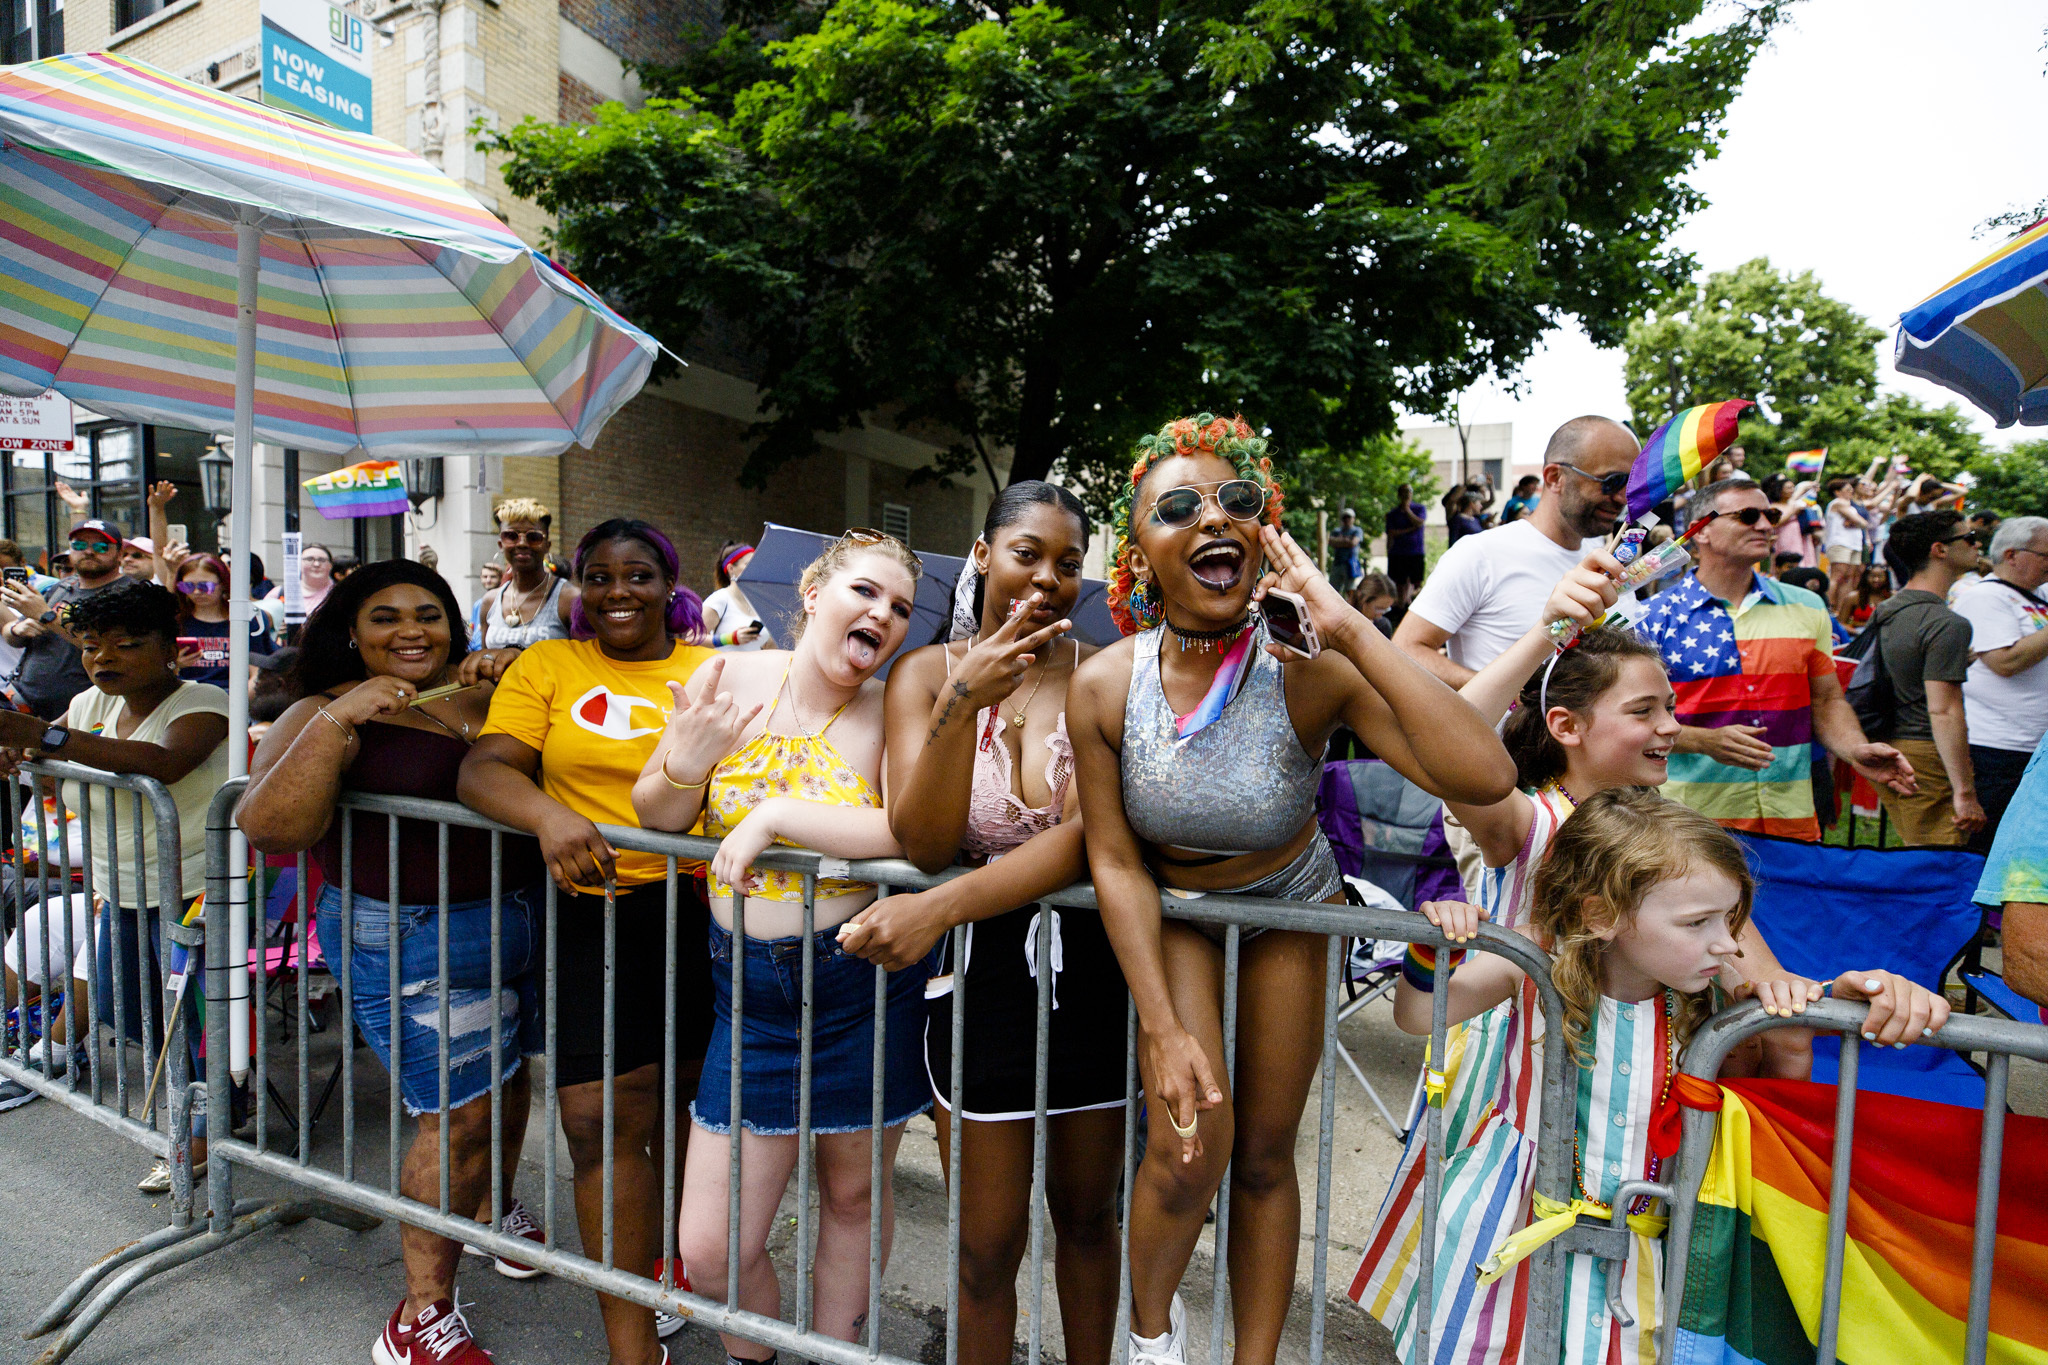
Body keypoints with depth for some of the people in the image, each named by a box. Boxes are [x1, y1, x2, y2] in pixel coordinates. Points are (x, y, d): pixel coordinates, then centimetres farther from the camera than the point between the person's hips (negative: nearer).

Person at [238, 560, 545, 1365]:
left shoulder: (484, 691, 6)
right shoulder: (326, 714, -6)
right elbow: (268, 828, -17)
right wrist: (336, 723, -27)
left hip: (523, 917, 6)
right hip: (416, 943, -5)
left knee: (508, 1075, 21)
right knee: (461, 1113, -1)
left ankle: (497, 1206, 49)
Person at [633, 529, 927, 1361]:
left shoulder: (892, 711, -9)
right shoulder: (729, 677, -3)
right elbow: (654, 816, 5)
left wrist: (775, 814, -23)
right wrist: (687, 764, -16)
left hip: (865, 986, -1)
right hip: (752, 989, 2)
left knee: (854, 1191, 19)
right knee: (708, 1247, 9)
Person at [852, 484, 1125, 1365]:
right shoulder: (926, 672, -5)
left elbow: (1086, 837, -19)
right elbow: (924, 844, -13)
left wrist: (942, 906, -28)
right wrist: (963, 704, -26)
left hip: (1093, 965, 1)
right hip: (979, 970, 0)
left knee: (1087, 1217, 23)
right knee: (987, 1246, 14)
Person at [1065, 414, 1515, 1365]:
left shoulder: (1312, 677, -27)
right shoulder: (1104, 687, -22)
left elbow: (1483, 776, -39)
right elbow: (1115, 864, -15)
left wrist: (1351, 628, -39)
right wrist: (1163, 1029, -17)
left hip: (1291, 907, 1)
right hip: (1169, 912, 0)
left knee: (1265, 1156, 11)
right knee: (1190, 1146, -11)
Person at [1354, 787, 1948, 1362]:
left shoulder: (1714, 994, -14)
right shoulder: (1535, 961, -16)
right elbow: (1418, 1018, -8)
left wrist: (1791, 1036, -26)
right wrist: (1432, 952, -26)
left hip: (1642, 1226, 1)